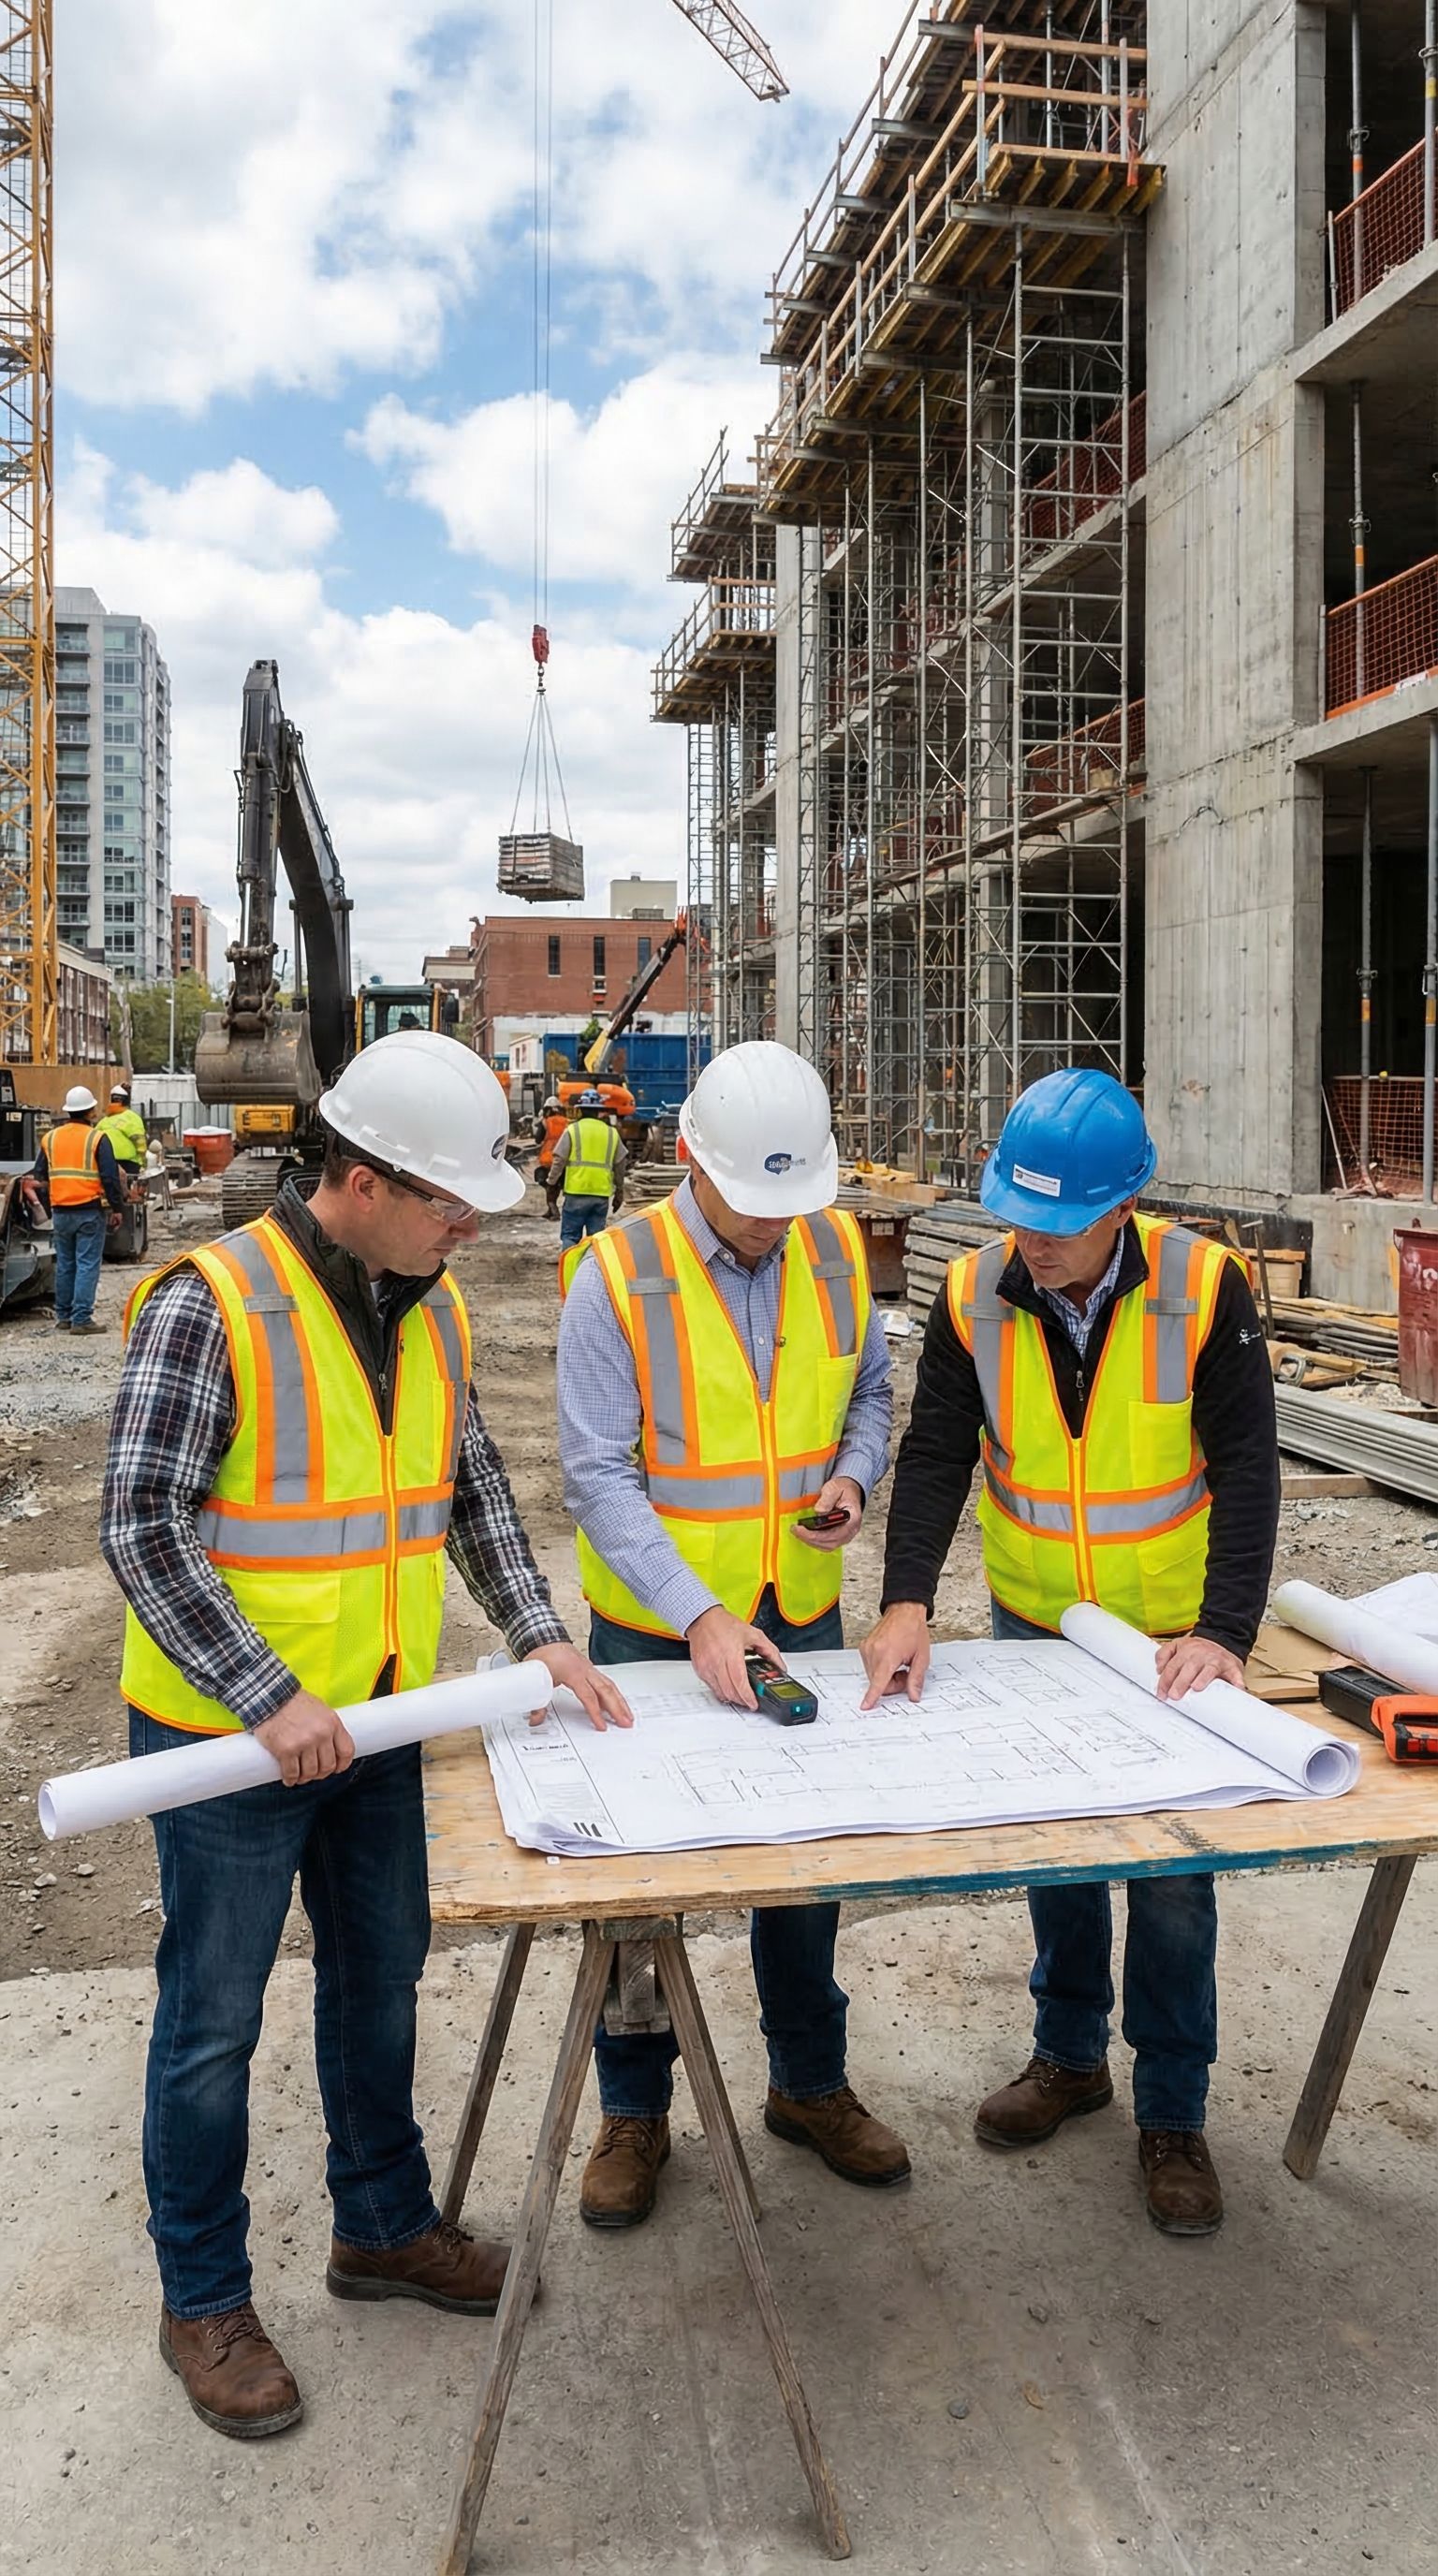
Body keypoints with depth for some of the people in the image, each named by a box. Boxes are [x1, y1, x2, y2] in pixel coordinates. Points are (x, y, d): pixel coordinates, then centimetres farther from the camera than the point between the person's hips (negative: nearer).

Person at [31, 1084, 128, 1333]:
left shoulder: (50, 1139, 8)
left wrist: (49, 1207, 22)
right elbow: (111, 1177, -11)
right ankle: (81, 1319, -6)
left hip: (61, 1212, 5)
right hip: (90, 1211, -5)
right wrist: (117, 1208, -2)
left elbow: (38, 1178, 12)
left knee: (64, 1264, 15)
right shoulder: (97, 1139, -8)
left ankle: (63, 1316, 21)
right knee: (87, 1265, -3)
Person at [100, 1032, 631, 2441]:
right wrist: (269, 1699, -24)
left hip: (375, 1716, 7)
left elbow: (470, 1484, 9)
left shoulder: (427, 1306, 1)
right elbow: (141, 1527, -21)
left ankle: (382, 2222, 42)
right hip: (226, 1733, -7)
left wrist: (536, 1631, -3)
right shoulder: (213, 1303, -21)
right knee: (214, 2018, 9)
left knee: (380, 1977, 20)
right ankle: (203, 2301, 29)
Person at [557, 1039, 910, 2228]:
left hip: (802, 1614, 4)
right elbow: (598, 1474, -19)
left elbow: (869, 1392, 12)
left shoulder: (836, 1250, -4)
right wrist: (697, 1615, -28)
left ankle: (811, 2083, 38)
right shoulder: (619, 1273, -18)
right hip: (656, 1626, -4)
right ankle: (634, 2111, 30)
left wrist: (854, 1476, -10)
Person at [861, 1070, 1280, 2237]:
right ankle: (1071, 2055, 38)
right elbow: (935, 1454, -13)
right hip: (1033, 1626, 3)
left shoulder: (1204, 1287, -20)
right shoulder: (976, 1295, -13)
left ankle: (1173, 2115, 24)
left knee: (1173, 1872, 5)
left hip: (1173, 1631, -2)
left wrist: (1224, 1632, -27)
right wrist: (908, 1601, -26)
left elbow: (1245, 1468, -18)